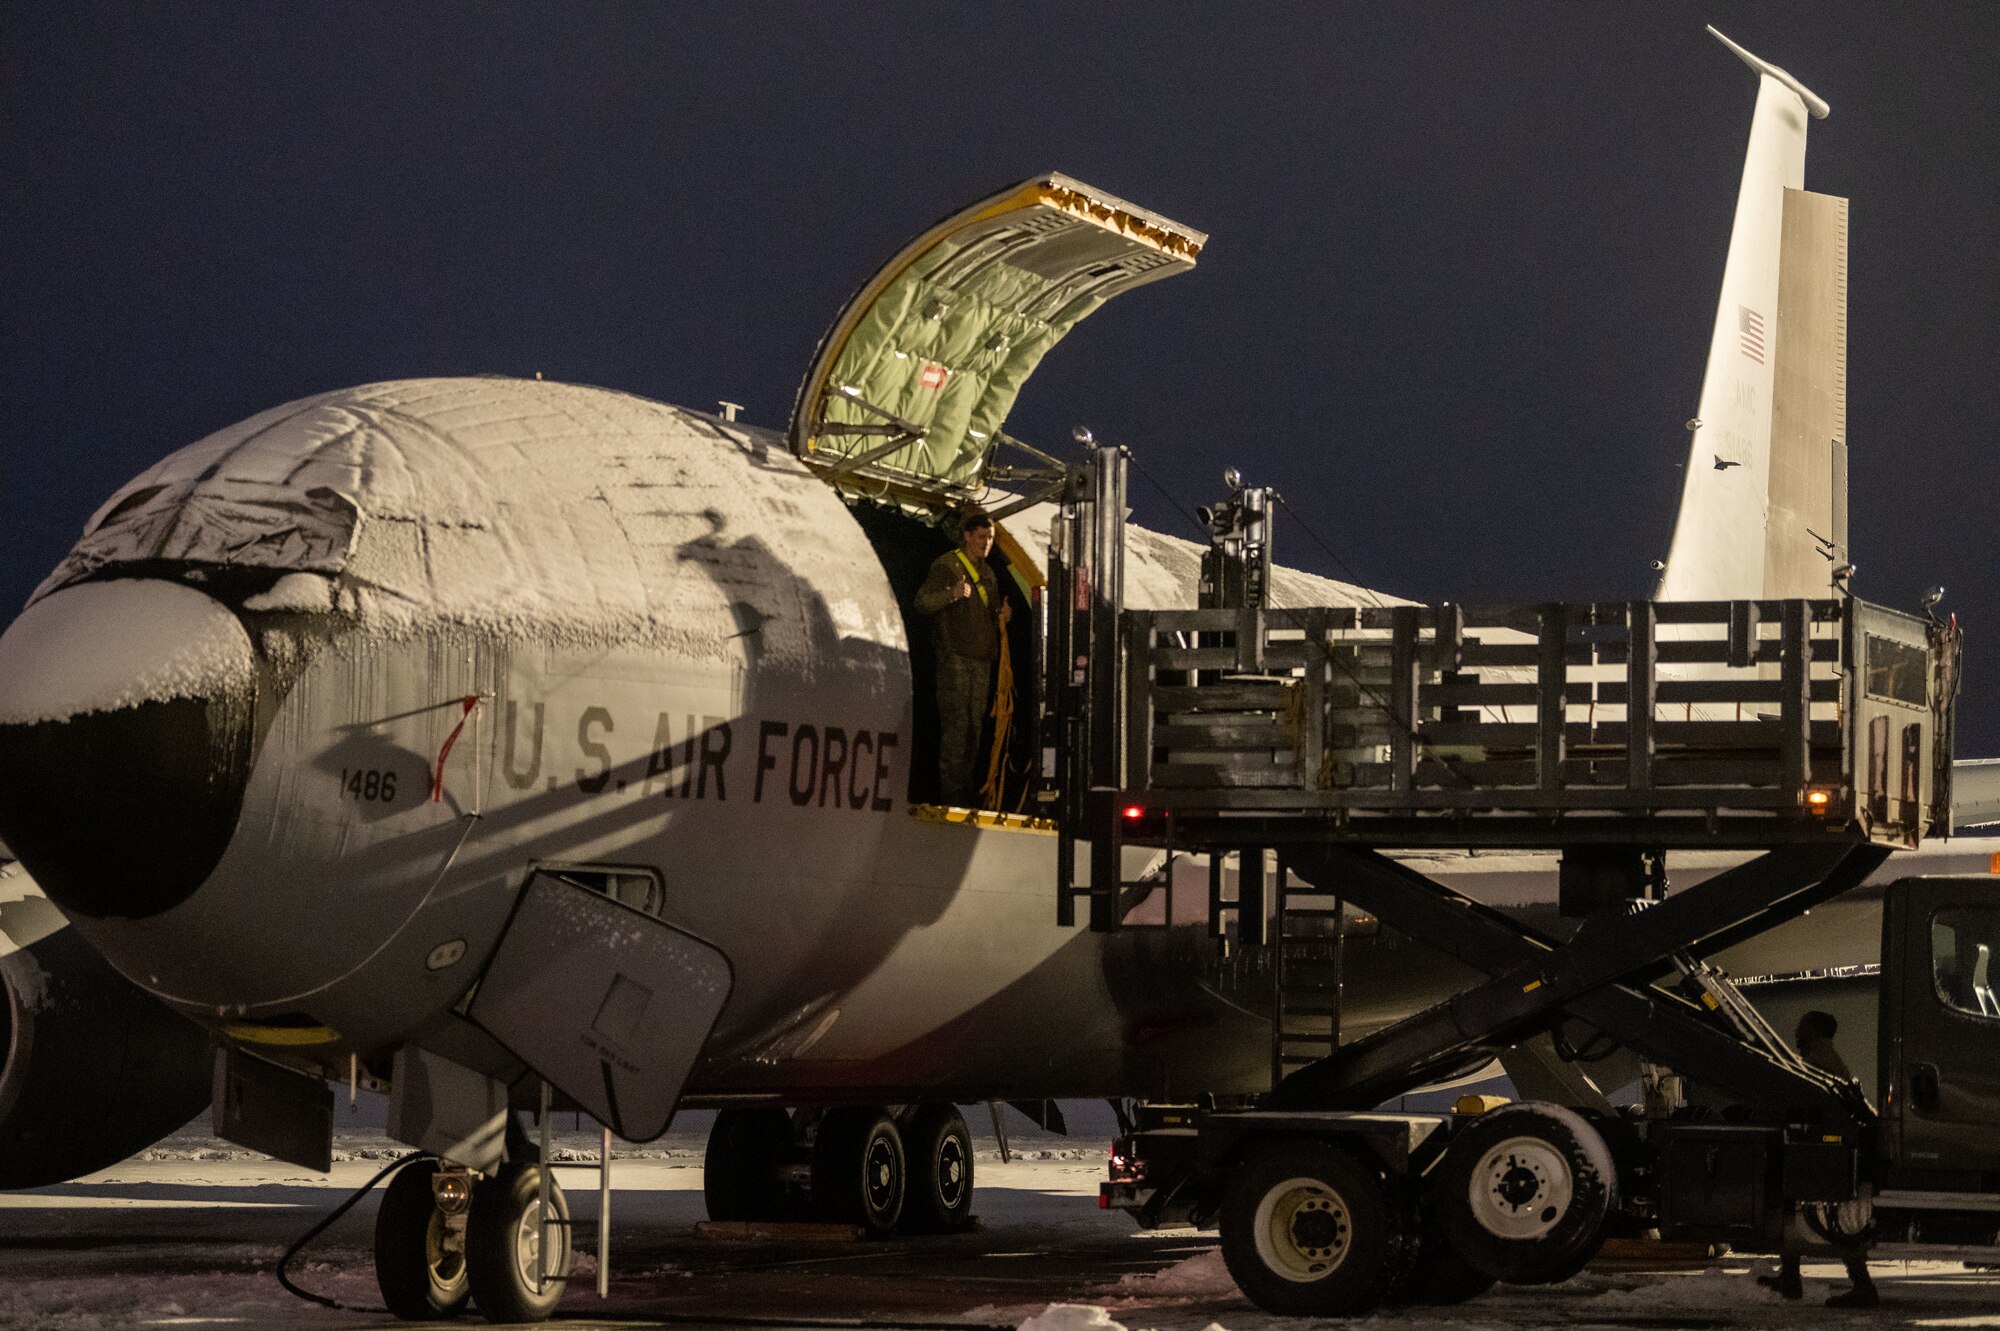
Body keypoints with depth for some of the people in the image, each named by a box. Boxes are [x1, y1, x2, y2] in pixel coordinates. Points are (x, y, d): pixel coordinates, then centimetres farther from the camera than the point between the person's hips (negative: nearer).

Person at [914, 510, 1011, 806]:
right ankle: (951, 792, -12)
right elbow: (922, 602, -10)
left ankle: (969, 792, 9)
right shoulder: (946, 566, -2)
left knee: (974, 725, 6)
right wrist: (952, 594, -26)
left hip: (982, 660, 7)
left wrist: (1002, 616, 8)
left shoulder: (988, 574, 20)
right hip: (955, 658, -7)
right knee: (955, 724, -11)